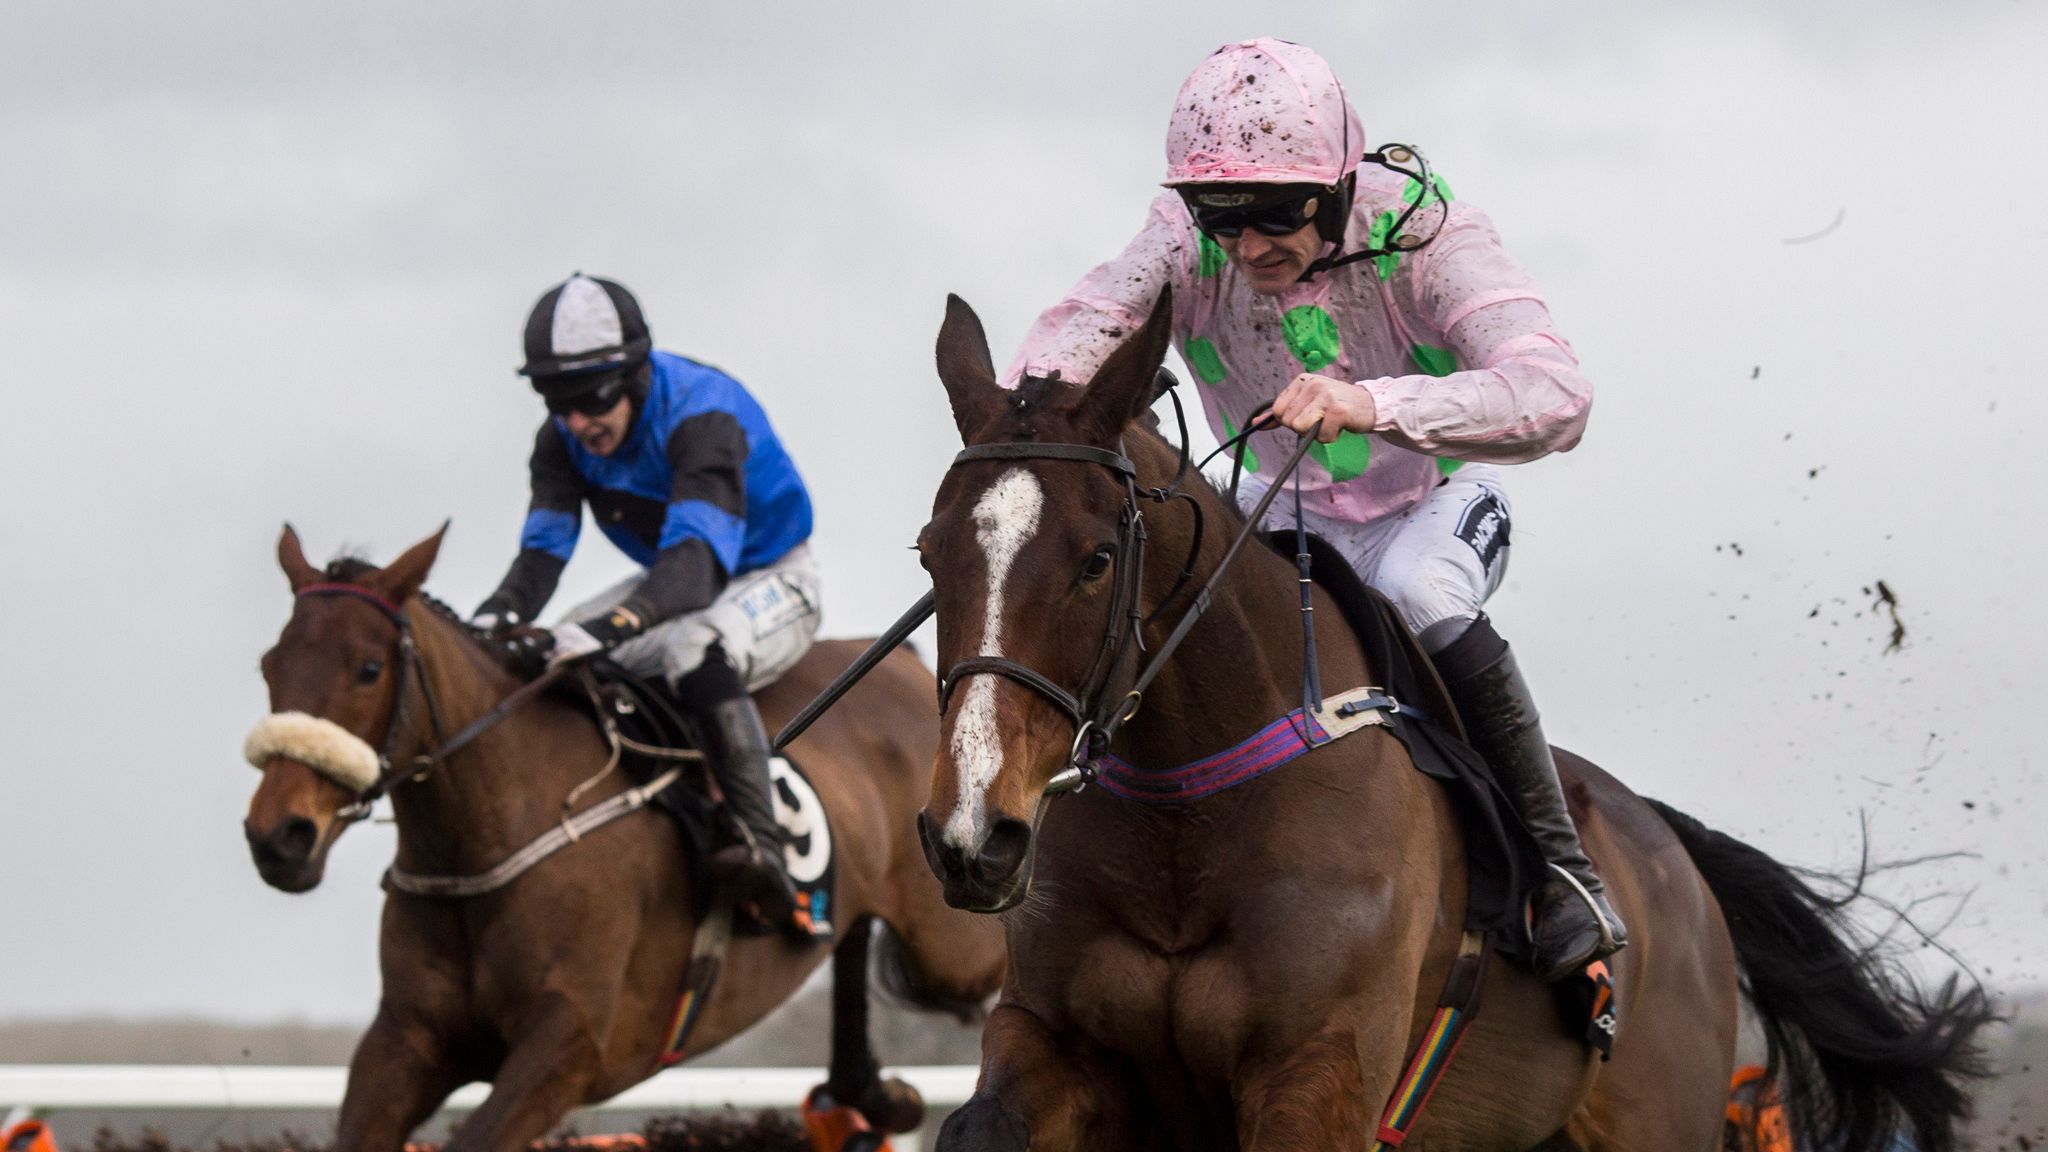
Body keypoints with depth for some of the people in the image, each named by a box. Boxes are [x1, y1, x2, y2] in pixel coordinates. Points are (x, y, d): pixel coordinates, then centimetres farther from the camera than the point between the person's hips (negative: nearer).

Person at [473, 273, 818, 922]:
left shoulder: (702, 414, -32)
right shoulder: (563, 441, -9)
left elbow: (699, 556, -45)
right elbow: (544, 547, -17)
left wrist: (607, 629, -62)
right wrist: (497, 617, -41)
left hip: (774, 582, -8)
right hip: (671, 587, 8)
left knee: (694, 650, -39)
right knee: (541, 662, -8)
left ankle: (762, 844, -46)